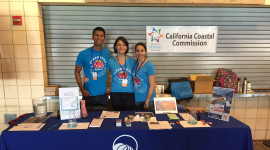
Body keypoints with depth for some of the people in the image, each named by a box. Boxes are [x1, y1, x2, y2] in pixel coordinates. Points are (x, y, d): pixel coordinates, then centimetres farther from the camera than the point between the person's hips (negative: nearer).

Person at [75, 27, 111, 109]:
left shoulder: (107, 53, 2)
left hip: (103, 94, 3)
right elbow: (77, 72, -1)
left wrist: (107, 87, 6)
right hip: (89, 94, -3)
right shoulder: (83, 54, -8)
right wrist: (82, 89, -9)